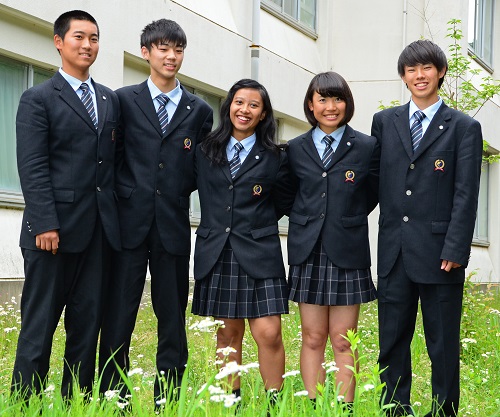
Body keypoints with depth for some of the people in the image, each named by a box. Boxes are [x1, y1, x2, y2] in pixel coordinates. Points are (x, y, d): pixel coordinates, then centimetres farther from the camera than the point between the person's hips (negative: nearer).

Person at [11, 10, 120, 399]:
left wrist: (116, 217, 6)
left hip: (99, 231, 5)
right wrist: (46, 225, -16)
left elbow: (114, 162, 15)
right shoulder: (38, 99, 1)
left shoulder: (111, 100, 17)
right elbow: (32, 167, -8)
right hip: (55, 228, -5)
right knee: (39, 324, 0)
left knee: (88, 324, 7)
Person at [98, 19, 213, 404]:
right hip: (129, 223, -2)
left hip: (173, 226, 2)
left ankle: (168, 400, 14)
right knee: (118, 317, -2)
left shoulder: (200, 111, 11)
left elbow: (201, 170, 14)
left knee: (173, 319, 6)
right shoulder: (125, 100, 6)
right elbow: (112, 159, 4)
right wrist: (124, 196, -4)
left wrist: (176, 190, 3)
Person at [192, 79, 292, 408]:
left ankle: (274, 404, 2)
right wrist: (220, 225, 12)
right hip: (216, 254, 2)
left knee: (269, 334, -9)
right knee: (227, 335, 8)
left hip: (259, 255, -2)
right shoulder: (206, 151, 8)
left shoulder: (274, 158, 3)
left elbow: (282, 203, 11)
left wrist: (256, 224, 8)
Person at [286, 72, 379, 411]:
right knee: (313, 338, 4)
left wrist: (347, 219, 7)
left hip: (348, 253, -2)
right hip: (308, 252, 2)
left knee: (342, 340, 0)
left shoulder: (367, 147, 1)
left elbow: (373, 193, 10)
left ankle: (345, 409, 5)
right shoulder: (295, 149, 7)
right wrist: (309, 222, 6)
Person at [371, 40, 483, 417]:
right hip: (394, 253, 3)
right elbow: (374, 182, 14)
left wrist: (455, 251, -13)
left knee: (443, 345, 4)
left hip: (438, 253, -3)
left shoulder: (464, 127, 2)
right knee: (392, 342, 8)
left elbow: (466, 195, -5)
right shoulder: (384, 122, 12)